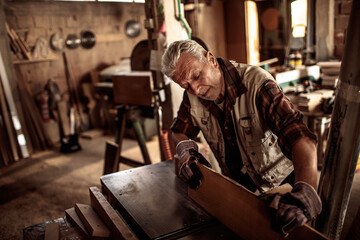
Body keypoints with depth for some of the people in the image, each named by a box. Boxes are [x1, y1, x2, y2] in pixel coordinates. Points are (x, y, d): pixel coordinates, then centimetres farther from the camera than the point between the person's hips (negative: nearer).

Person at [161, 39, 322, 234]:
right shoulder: (192, 96, -12)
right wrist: (184, 147, -21)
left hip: (280, 182, -3)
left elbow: (299, 135, -40)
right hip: (237, 183, 4)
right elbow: (179, 130, 4)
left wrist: (305, 189, -57)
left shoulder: (256, 82, -29)